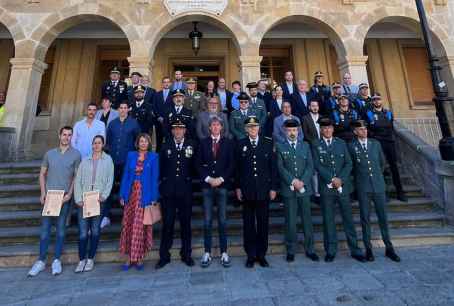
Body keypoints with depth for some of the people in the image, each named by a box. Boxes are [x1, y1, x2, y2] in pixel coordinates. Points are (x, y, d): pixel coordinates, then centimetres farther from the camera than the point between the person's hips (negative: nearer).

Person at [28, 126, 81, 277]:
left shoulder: (76, 154, 0)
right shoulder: (49, 153, 8)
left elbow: (77, 176, 0)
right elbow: (42, 174, 12)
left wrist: (70, 194, -9)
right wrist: (43, 193, 1)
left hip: (64, 197, -2)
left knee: (61, 229, 5)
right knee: (45, 228, 6)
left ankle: (56, 260, 16)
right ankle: (41, 261, 18)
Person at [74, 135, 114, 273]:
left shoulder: (107, 160, 6)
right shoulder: (85, 160, 10)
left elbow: (110, 180, 1)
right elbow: (78, 181, 5)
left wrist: (103, 196, -10)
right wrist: (78, 199, -5)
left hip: (98, 201, -1)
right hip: (83, 201, 1)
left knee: (95, 231, 6)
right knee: (83, 232, 2)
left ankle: (90, 259, 20)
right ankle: (82, 260, 16)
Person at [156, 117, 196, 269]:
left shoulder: (191, 146, 3)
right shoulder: (165, 147, 6)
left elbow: (195, 167, 5)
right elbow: (161, 168, 8)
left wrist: (188, 180, 0)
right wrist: (163, 182, 4)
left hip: (185, 191, 0)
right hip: (168, 191, 1)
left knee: (185, 223, 10)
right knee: (167, 224, 6)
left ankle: (186, 254, 25)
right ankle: (164, 256, 22)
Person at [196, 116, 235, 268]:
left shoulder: (228, 143, 7)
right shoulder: (203, 143, 8)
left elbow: (231, 164, 3)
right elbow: (198, 164, 5)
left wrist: (221, 179, -7)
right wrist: (208, 178, -6)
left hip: (222, 185, 0)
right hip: (207, 185, 1)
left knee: (222, 220, 4)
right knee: (207, 221, 4)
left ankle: (224, 253, 16)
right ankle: (207, 253, 16)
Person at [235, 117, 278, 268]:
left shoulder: (268, 143, 4)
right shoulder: (240, 144, 4)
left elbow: (273, 166, 4)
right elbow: (237, 168, 4)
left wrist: (273, 187, 0)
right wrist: (237, 187, 0)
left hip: (263, 190, 0)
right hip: (247, 190, 0)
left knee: (263, 223, 9)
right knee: (248, 224, 8)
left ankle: (261, 254, 25)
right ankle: (250, 255, 23)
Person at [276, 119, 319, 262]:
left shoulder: (305, 146, 11)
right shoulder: (280, 146, 4)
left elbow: (310, 166, 3)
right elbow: (280, 167, -4)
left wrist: (302, 181, -10)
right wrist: (293, 181, -13)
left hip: (304, 188, 2)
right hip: (288, 189, -2)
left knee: (307, 219, 9)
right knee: (290, 221, 4)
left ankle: (309, 249, 23)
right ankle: (291, 250, 18)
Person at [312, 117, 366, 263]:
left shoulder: (341, 143, 11)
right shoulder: (316, 146, 3)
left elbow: (348, 163, 4)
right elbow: (318, 165, -6)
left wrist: (341, 179, -9)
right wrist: (331, 179, -14)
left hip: (343, 186, 2)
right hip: (326, 187, -2)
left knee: (348, 218, 8)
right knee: (328, 220, 6)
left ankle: (355, 250, 21)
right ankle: (330, 251, 18)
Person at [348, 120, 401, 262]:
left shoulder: (376, 144, 8)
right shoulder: (351, 146, -2)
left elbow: (382, 162, 18)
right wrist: (360, 176, 8)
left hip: (379, 186, 3)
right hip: (363, 188, -3)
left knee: (383, 218, 9)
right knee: (365, 219, 4)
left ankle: (389, 248, 23)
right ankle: (368, 249, 15)